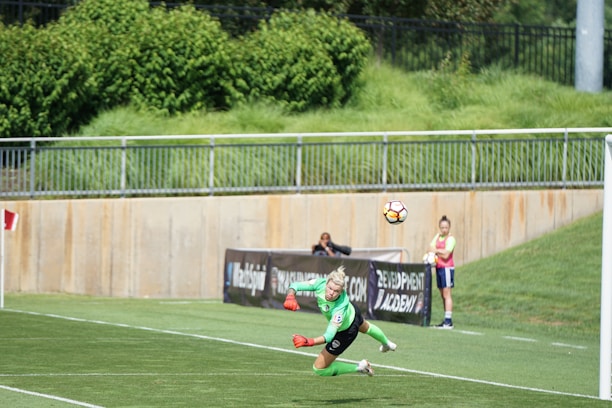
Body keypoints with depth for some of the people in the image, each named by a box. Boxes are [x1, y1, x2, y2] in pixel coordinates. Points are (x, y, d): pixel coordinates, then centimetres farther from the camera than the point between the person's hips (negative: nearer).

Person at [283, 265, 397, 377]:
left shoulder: (339, 310, -50)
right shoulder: (320, 283, -36)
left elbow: (329, 335, -52)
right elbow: (295, 286, -29)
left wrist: (308, 342, -69)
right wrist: (290, 297, -52)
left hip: (346, 332, -6)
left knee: (319, 369, 4)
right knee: (366, 327, 41)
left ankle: (359, 367, 20)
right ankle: (386, 343, 76)